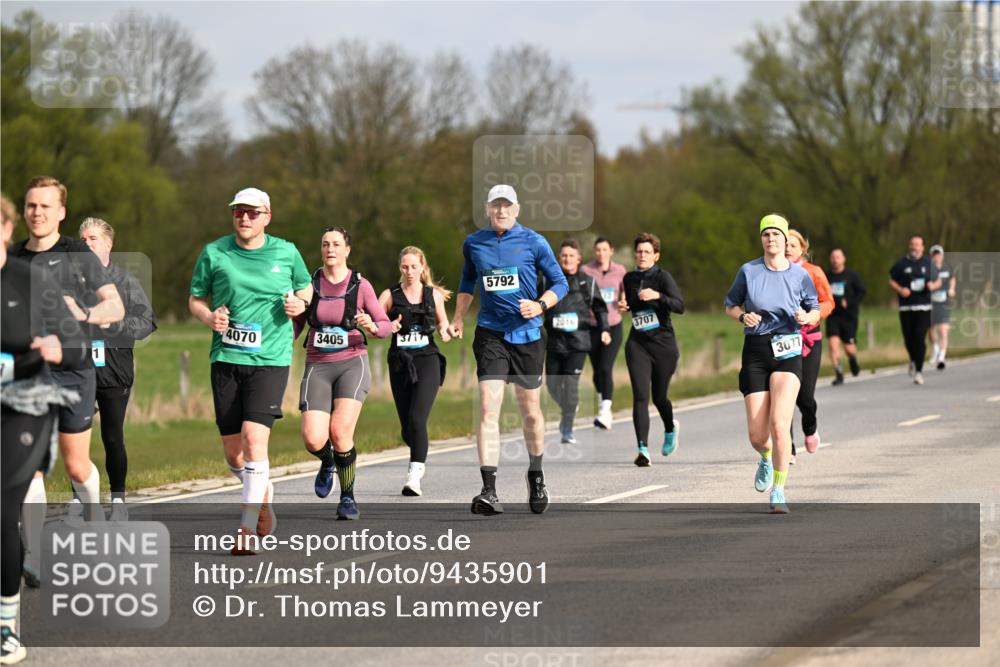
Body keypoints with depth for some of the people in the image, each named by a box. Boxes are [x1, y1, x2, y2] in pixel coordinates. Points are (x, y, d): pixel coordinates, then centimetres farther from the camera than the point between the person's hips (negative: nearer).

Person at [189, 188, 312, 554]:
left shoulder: (286, 253, 5)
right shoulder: (214, 253, 4)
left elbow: (305, 286, 21)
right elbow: (196, 299, 11)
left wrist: (300, 302, -2)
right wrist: (208, 316, -10)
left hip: (270, 359, -2)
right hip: (226, 359, 2)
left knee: (254, 438, -18)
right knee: (232, 451, 4)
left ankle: (248, 528, -14)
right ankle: (264, 493, 35)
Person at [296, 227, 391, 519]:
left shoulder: (360, 285, 0)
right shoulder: (310, 283, 5)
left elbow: (386, 326, 2)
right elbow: (295, 324, 12)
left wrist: (372, 326, -19)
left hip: (352, 364, -2)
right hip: (317, 367, 2)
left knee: (340, 432, -20)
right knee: (313, 439, -16)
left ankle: (347, 498, 1)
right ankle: (327, 463, 23)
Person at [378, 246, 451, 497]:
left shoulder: (434, 295, 6)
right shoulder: (390, 295, 2)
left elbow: (442, 320, 21)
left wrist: (443, 331, -2)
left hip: (427, 360, -1)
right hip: (400, 363, 1)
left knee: (416, 419, -19)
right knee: (407, 429, 6)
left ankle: (414, 477, -24)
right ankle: (420, 458, 39)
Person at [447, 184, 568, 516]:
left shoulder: (533, 242, -2)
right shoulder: (473, 243, 6)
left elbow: (560, 283, 3)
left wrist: (540, 305, -15)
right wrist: (458, 319, 13)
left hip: (527, 333, 0)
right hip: (490, 334, 1)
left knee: (530, 410, 10)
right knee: (488, 407, -13)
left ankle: (536, 477, 34)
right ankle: (488, 491, -18)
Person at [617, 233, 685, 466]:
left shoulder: (663, 277, -8)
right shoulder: (629, 278, 7)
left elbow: (680, 306, -19)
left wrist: (657, 296, -33)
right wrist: (623, 306, 3)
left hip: (663, 343, -3)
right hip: (637, 344, 3)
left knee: (659, 397, 9)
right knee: (640, 396, -13)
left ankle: (671, 429, 43)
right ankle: (643, 449, -18)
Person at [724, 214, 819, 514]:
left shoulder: (800, 275, 1)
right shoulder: (748, 271, 1)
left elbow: (815, 311, 13)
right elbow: (730, 305, 13)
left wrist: (806, 317, -10)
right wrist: (743, 316, -9)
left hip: (788, 352, -1)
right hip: (755, 351, 1)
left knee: (779, 424, -19)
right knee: (757, 435, -2)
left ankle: (778, 492, -8)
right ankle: (766, 458, 37)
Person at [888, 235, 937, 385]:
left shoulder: (928, 264, 9)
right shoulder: (902, 264, 6)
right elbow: (891, 281, 10)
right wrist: (900, 290, -9)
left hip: (924, 307, -1)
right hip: (906, 307, 1)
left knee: (920, 338, -11)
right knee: (909, 339, 2)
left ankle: (919, 371, -7)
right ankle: (913, 361, 33)